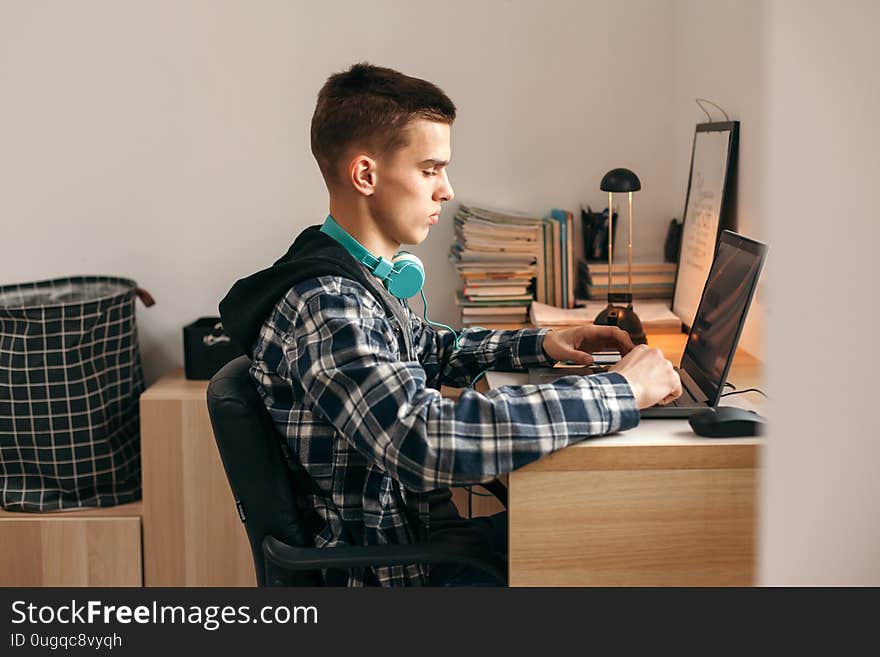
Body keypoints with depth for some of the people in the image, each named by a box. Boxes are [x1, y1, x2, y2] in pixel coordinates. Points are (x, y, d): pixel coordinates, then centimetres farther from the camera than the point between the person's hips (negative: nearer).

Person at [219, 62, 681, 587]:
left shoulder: (357, 278, 6)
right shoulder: (322, 305, -26)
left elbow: (429, 351, 24)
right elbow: (426, 440, -39)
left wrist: (538, 345, 8)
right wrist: (620, 392, -32)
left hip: (420, 533, 9)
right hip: (393, 572, -9)